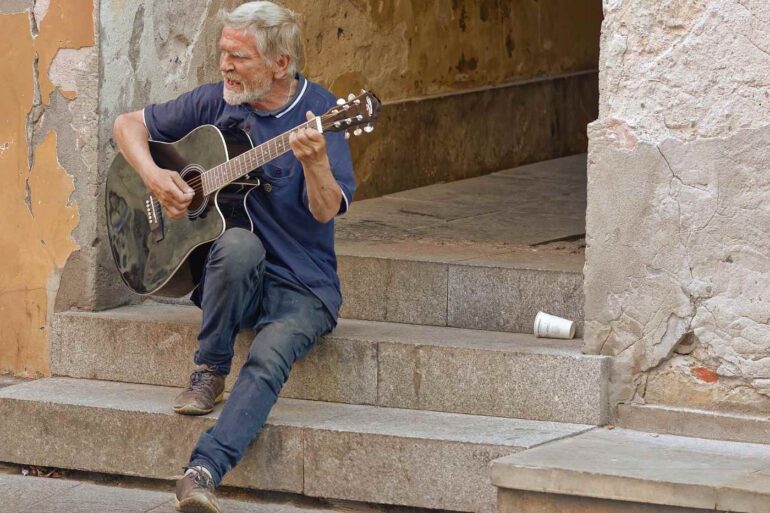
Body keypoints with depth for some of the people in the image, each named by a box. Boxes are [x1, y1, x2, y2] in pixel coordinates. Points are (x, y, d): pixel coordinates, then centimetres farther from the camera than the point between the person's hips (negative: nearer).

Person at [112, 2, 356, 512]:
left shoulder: (319, 111, -8)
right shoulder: (217, 102, 3)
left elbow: (326, 210, -20)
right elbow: (129, 124, 15)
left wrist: (314, 162, -41)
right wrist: (153, 174, -5)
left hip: (302, 285, -3)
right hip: (230, 276, 3)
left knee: (269, 359, -32)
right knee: (240, 244, -34)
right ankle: (209, 372, -16)